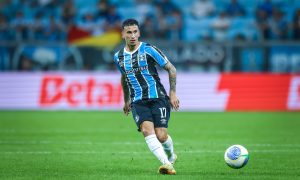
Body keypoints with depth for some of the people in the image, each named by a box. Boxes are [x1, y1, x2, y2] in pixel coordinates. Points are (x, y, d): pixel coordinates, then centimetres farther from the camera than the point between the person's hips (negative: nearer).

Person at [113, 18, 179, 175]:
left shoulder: (148, 50, -5)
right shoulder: (118, 57, 9)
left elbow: (171, 69, 0)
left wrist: (173, 93, -4)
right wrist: (126, 100, 32)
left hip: (158, 98, -3)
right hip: (138, 102, 3)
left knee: (161, 136, -10)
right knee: (147, 130, -24)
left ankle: (171, 155, 24)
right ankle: (166, 164, -29)